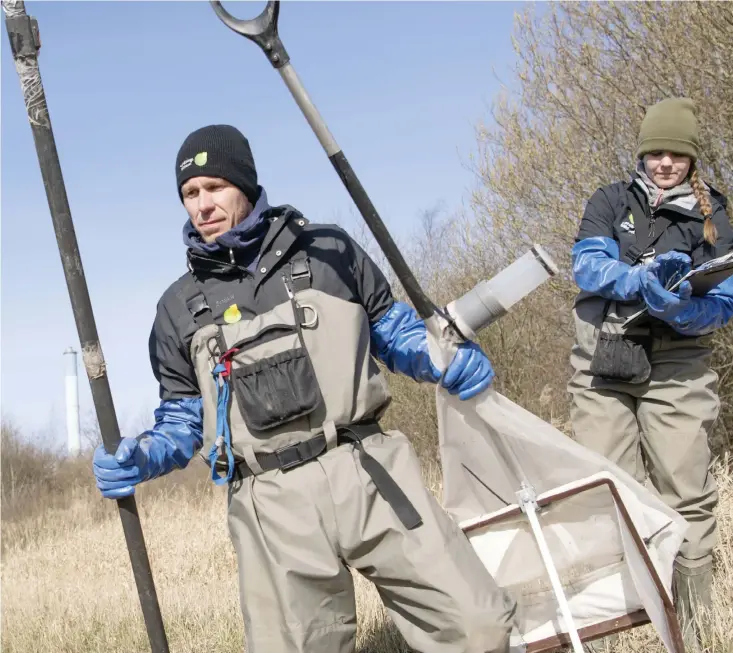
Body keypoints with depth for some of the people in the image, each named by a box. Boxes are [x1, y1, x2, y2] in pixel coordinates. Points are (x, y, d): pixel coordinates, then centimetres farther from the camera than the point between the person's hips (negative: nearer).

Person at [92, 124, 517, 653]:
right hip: (273, 504, 1)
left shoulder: (328, 251, 10)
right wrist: (139, 458, -3)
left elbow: (394, 330, 17)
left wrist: (450, 358, -4)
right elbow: (183, 418, 18)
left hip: (371, 471, -1)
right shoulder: (180, 307, 14)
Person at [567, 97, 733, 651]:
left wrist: (678, 306, -24)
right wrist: (645, 278, -26)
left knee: (687, 493, -3)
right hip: (603, 360, 0)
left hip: (677, 363, 0)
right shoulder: (612, 201, 8)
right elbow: (587, 266, -8)